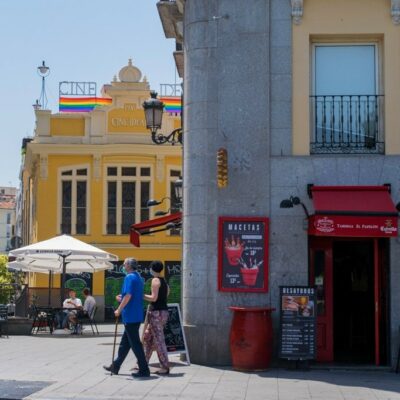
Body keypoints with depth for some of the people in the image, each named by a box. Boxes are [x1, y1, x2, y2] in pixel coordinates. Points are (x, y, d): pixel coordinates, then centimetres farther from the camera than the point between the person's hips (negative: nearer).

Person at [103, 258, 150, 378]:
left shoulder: (129, 277, -14)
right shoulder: (139, 278, 15)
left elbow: (128, 296, -24)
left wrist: (119, 310, -15)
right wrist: (122, 299, 18)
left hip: (130, 316, -10)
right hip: (137, 316, 10)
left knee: (135, 343, -5)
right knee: (125, 342, 16)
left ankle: (144, 370, -4)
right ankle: (115, 366, 25)